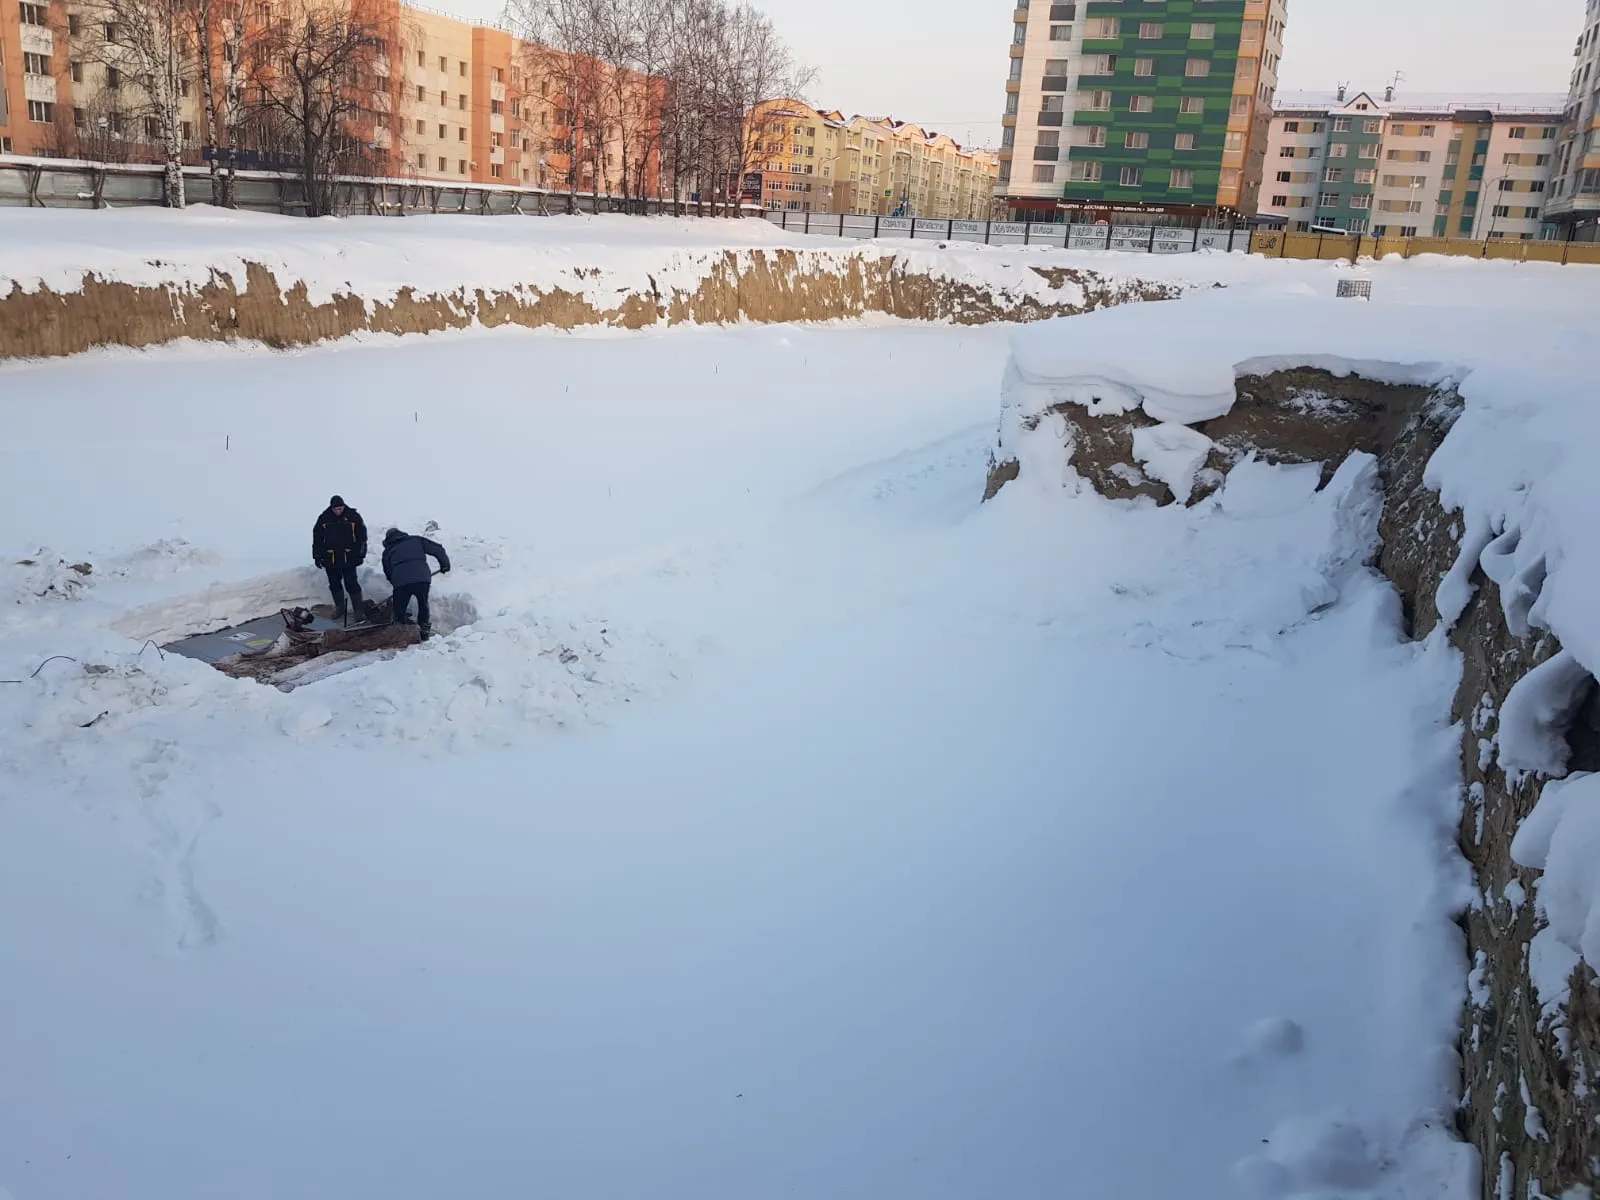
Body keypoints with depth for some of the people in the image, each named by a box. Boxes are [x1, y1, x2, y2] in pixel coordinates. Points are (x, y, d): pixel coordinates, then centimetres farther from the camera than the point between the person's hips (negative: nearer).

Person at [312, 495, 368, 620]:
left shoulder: (353, 516, -5)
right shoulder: (324, 518, 0)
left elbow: (362, 536, 1)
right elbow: (317, 538, 8)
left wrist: (361, 554, -3)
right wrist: (317, 556, 7)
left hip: (349, 559, -3)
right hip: (330, 559, 3)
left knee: (351, 584, -4)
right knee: (335, 585, 12)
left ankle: (359, 609, 4)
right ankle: (339, 608, 25)